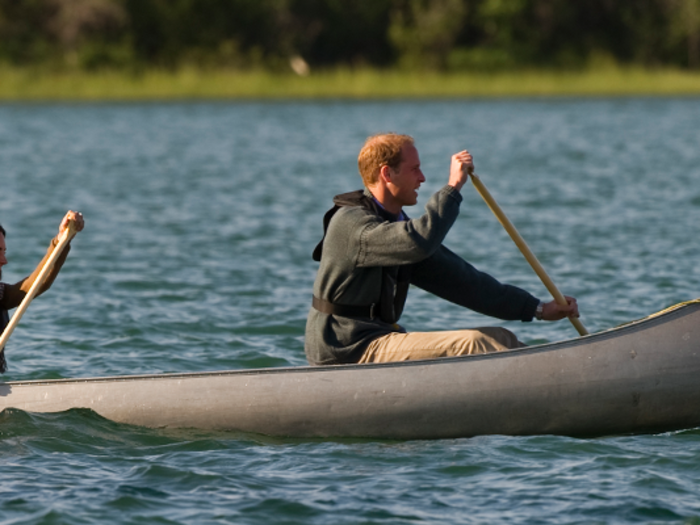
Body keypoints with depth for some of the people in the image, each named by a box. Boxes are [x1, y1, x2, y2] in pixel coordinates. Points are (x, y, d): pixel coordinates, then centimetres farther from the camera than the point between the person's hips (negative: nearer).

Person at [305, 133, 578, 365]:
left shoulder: (400, 226, 16)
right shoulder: (351, 223, -14)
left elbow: (460, 281, 14)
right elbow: (420, 242, -32)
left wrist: (537, 309, 10)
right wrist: (453, 186, -22)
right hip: (348, 353, -10)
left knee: (499, 340, 0)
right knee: (472, 344, -22)